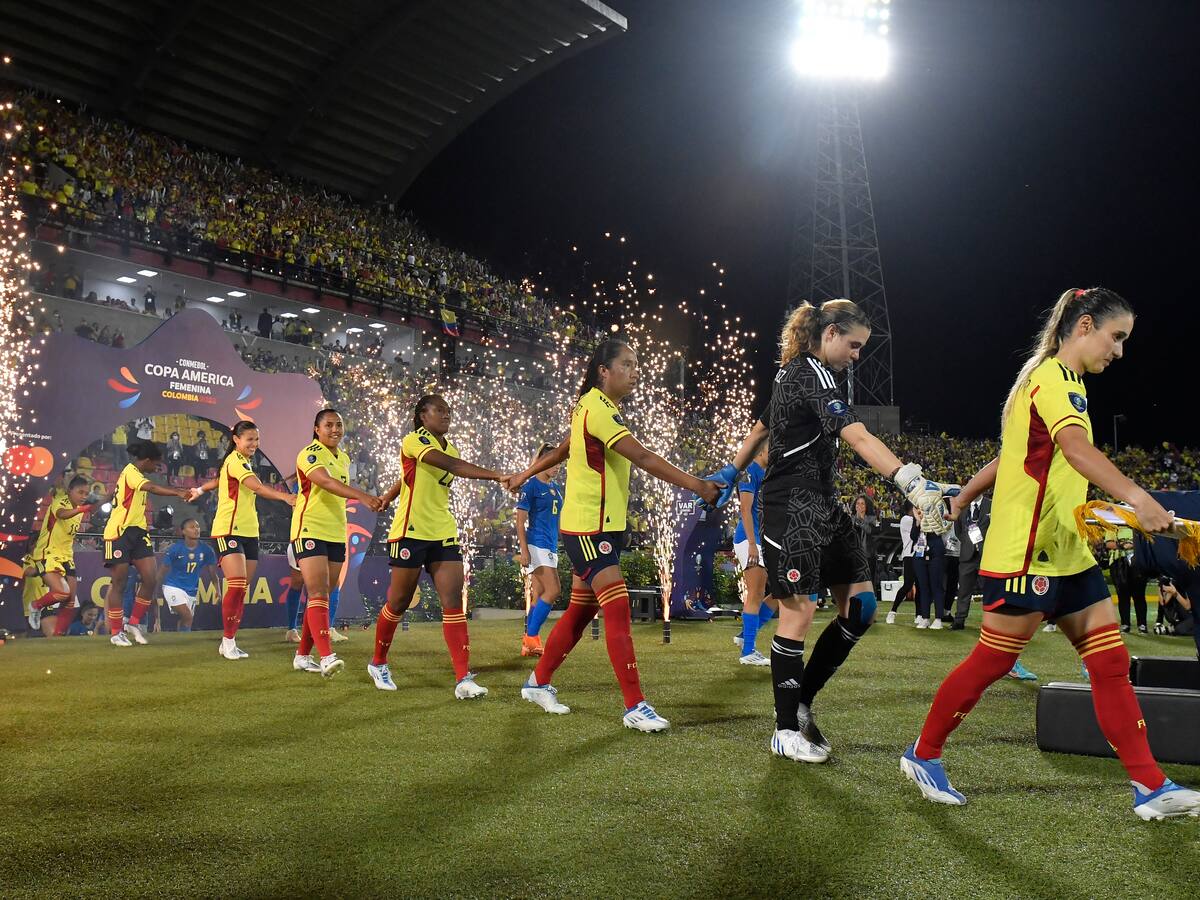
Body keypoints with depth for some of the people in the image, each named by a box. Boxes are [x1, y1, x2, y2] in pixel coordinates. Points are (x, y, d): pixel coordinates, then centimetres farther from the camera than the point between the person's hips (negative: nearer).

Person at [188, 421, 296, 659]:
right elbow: (258, 487, -30)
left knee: (241, 589, 6)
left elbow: (219, 479, 34)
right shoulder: (235, 461, -13)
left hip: (249, 532, 9)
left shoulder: (242, 461, 16)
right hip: (229, 531, -9)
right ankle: (228, 641, -9)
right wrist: (284, 496, -45)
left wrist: (200, 490, 52)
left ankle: (230, 642, 12)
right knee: (237, 585, -18)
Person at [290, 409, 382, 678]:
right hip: (310, 532, -8)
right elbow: (326, 482, -31)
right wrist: (362, 496, -45)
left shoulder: (344, 458, 14)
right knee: (318, 594, -16)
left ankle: (303, 655, 20)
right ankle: (327, 657, -24)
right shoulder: (309, 454, -12)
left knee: (322, 597, 10)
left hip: (336, 534, 8)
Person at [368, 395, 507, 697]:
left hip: (444, 534, 6)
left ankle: (463, 679, -12)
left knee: (454, 603, -7)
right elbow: (452, 465, -28)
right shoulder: (414, 440, -10)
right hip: (411, 533, -6)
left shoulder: (450, 448, 13)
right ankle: (378, 663, 30)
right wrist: (497, 476, -35)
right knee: (399, 603, 7)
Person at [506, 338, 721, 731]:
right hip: (588, 528, -10)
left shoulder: (594, 406, 12)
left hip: (602, 527, 10)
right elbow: (643, 458, -28)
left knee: (581, 611, 15)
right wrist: (698, 485, -30)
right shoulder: (597, 408, -18)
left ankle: (538, 682, 29)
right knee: (618, 609, -13)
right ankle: (634, 706, -11)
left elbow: (560, 451, 25)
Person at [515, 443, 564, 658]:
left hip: (551, 547, 8)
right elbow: (520, 519, -11)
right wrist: (523, 550, -18)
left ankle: (529, 644, 12)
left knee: (540, 597, 8)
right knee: (554, 591, -15)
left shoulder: (556, 488, 15)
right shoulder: (531, 486, -7)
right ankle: (531, 638, -9)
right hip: (536, 545, -8)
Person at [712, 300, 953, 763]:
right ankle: (786, 730, 7)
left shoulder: (793, 372, 15)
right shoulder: (812, 375, -16)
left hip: (823, 505, 10)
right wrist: (910, 481, -40)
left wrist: (731, 472, 35)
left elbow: (760, 427, 27)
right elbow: (857, 437, -31)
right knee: (799, 611, -5)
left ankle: (800, 702, 17)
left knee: (860, 605, 5)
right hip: (794, 507, -10)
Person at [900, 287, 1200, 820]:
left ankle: (1151, 788, 7)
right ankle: (922, 756, 16)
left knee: (1110, 661, 4)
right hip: (1027, 552, -10)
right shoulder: (1054, 377, -14)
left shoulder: (1057, 381, 19)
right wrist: (1135, 497, -47)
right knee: (992, 661, 1)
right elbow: (1076, 447, -34)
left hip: (1067, 555, 10)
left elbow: (1012, 457, 24)